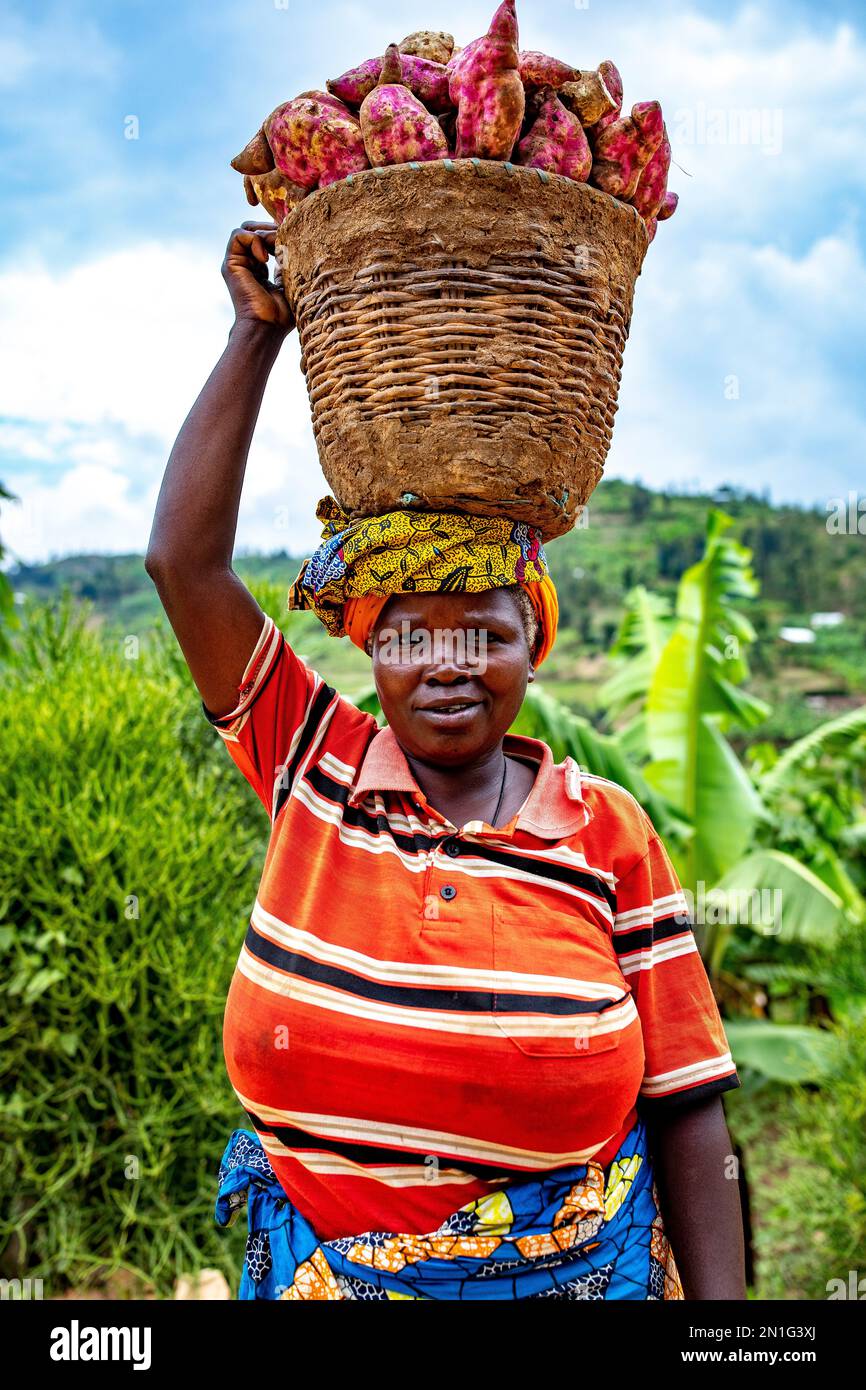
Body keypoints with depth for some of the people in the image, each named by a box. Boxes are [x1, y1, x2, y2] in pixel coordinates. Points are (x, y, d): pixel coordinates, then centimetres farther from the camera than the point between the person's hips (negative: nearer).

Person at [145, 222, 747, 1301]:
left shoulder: (607, 833, -9)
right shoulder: (314, 770, -7)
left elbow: (683, 1108, -6)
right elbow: (185, 560, -13)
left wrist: (719, 1298, -8)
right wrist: (257, 331, -10)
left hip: (572, 1272, -1)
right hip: (316, 1268, 2)